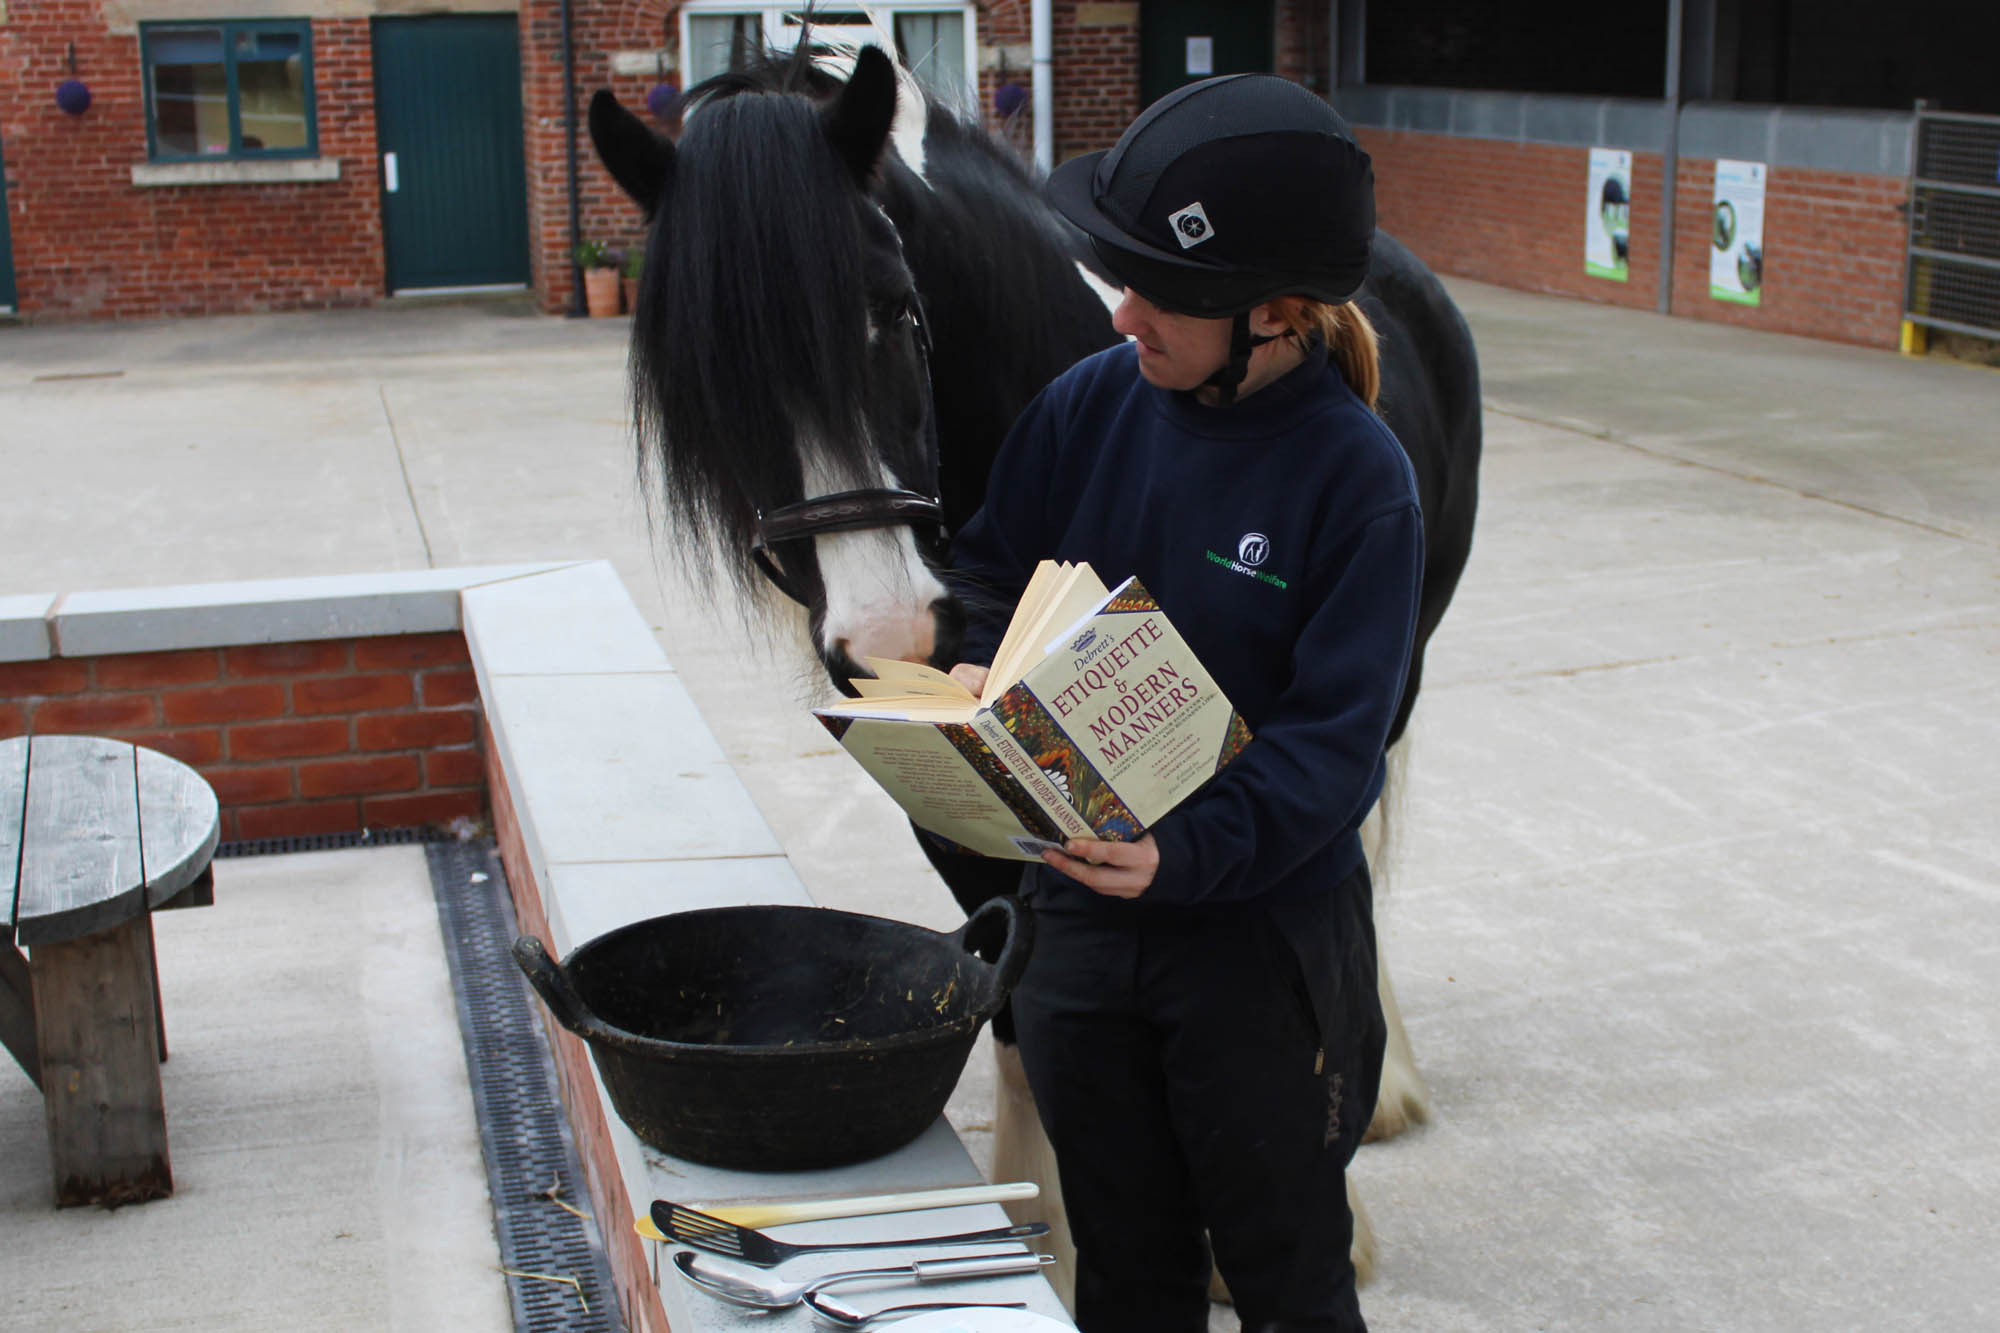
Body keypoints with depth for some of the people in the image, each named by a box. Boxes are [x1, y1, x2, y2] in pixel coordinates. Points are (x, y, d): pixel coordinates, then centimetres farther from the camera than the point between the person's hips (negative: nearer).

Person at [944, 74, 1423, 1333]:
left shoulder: (1359, 477, -18)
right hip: (1081, 910, 4)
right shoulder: (1092, 403, -5)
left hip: (1265, 931, -4)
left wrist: (1188, 854, -34)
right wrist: (979, 673, -11)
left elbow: (1332, 741, -20)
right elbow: (993, 570, 10)